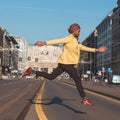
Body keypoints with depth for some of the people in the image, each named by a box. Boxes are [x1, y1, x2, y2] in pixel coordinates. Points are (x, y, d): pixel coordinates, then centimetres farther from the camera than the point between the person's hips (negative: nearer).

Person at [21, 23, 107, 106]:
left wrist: (97, 50, 25)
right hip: (67, 63, -10)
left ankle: (32, 71, 9)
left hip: (63, 63, 10)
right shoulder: (69, 38, -9)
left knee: (50, 77, 9)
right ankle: (84, 99, 5)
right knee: (78, 79, -2)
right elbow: (57, 41, -19)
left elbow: (83, 47, 26)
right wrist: (45, 43, -29)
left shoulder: (75, 41, 22)